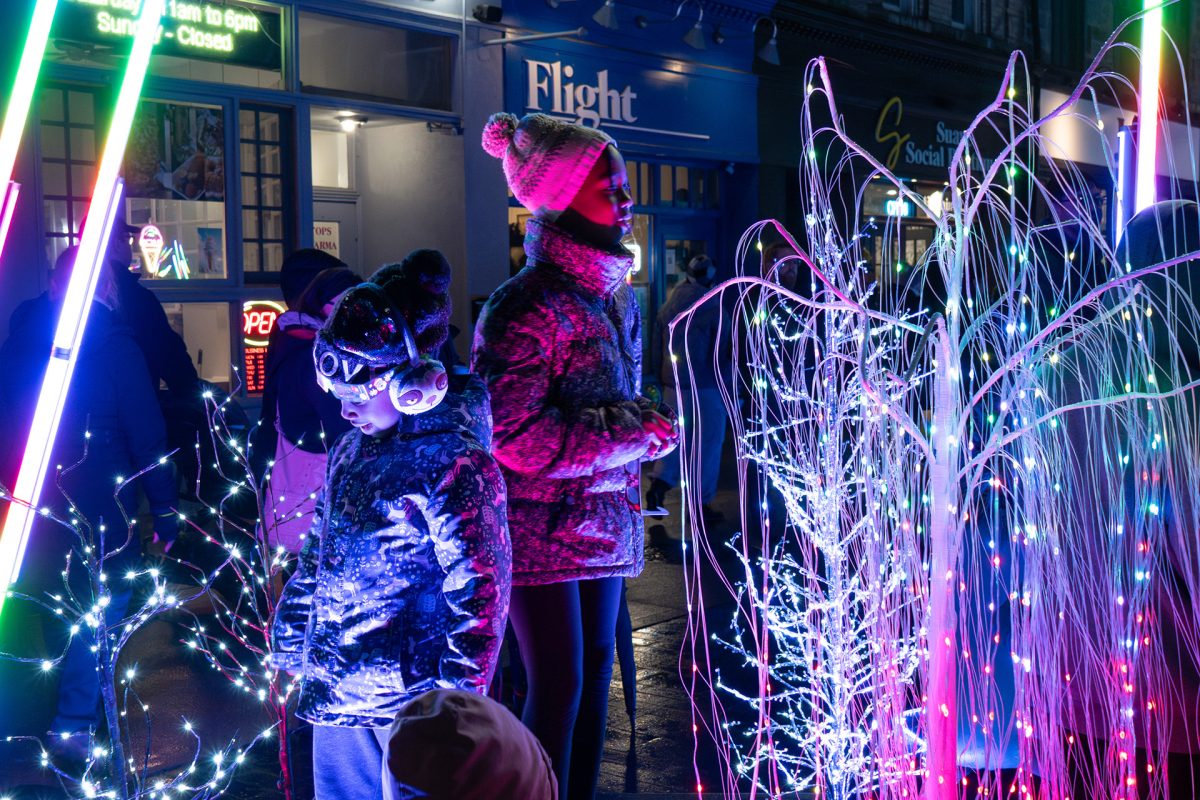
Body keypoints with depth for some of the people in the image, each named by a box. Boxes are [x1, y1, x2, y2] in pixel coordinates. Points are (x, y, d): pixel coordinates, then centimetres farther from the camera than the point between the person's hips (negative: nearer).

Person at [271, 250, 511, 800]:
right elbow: (316, 560, 17)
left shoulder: (455, 464, -17)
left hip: (410, 698, -8)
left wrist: (456, 694, -17)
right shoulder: (350, 451, 7)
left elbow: (479, 592, -18)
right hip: (334, 687, 8)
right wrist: (291, 649, 17)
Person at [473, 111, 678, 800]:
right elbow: (514, 435, -21)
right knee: (558, 685, -4)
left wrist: (645, 428, -6)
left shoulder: (618, 299, 11)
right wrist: (635, 437, -18)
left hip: (606, 525, 8)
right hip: (544, 528, -8)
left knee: (595, 671, 15)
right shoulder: (525, 307, -16)